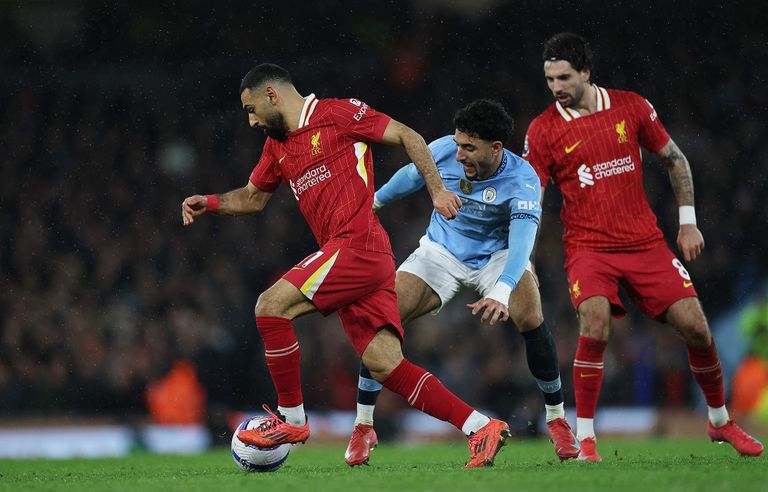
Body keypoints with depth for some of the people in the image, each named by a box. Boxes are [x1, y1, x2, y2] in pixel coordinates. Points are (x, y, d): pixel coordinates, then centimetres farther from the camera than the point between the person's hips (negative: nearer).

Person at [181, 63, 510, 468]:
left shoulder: (337, 114, -2)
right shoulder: (277, 145, 21)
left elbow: (408, 137, -1)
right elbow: (253, 197, 33)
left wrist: (437, 191, -7)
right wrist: (210, 203, 15)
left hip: (358, 244, -8)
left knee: (271, 306, -13)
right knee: (385, 364, -1)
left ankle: (291, 419, -4)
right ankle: (481, 428, 0)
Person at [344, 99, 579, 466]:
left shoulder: (522, 180, -29)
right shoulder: (443, 151, -21)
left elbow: (522, 240, -44)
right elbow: (411, 175, 3)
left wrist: (501, 291, -61)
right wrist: (377, 200, 20)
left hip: (496, 254, -2)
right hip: (442, 252, 2)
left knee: (530, 319, -28)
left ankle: (557, 419, -7)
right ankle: (363, 428, -3)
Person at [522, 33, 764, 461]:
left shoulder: (632, 107, 1)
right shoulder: (542, 131, -3)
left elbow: (675, 160, 12)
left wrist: (688, 221, 8)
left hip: (645, 243, 2)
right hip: (588, 247, -2)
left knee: (696, 327, -3)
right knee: (595, 325, -28)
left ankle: (721, 421, 22)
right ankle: (585, 438, -15)